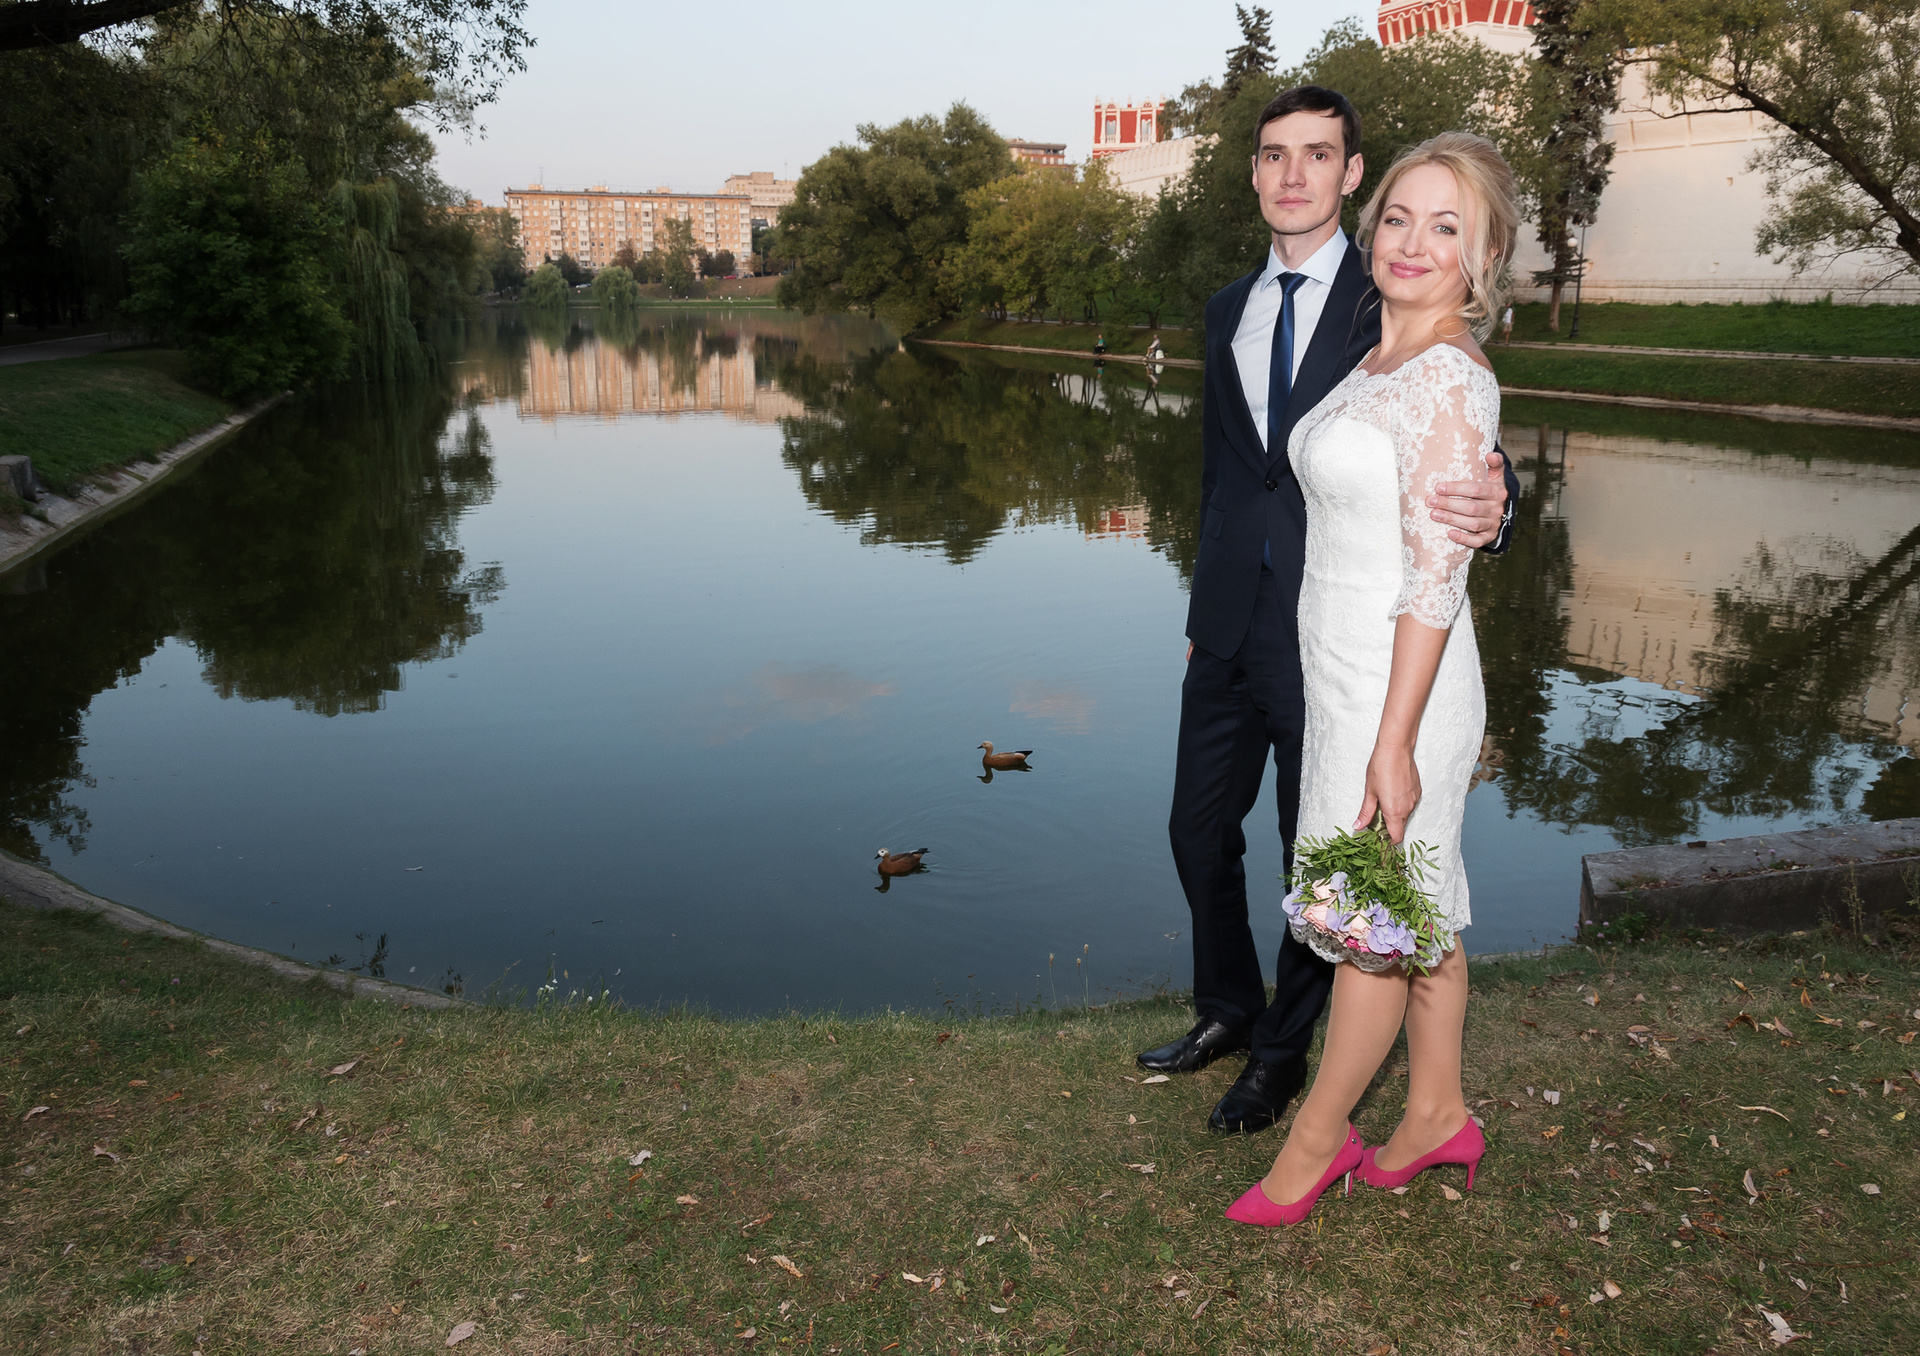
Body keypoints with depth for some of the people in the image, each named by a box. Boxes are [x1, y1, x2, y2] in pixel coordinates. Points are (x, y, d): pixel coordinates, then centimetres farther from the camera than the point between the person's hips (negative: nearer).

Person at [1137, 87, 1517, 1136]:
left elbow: (1464, 451, -13)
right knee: (1199, 829, 15)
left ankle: (1284, 1051, 30)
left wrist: (1490, 509, -37)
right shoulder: (1229, 310, 12)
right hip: (1229, 630, 6)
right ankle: (1226, 1009, 38)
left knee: (1317, 853, 9)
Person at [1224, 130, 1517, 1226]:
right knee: (1421, 911, 19)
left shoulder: (1450, 378, -17)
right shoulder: (1385, 361, 11)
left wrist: (1394, 740, -22)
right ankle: (1438, 1114, 35)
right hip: (1350, 675, 9)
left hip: (1397, 689, -9)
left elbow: (1437, 575, -21)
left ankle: (1318, 1136, 24)